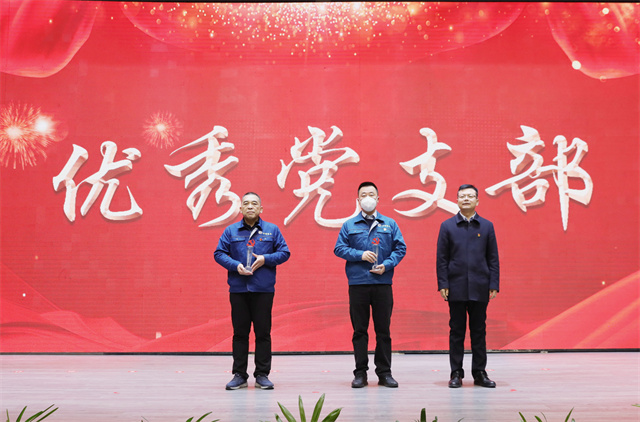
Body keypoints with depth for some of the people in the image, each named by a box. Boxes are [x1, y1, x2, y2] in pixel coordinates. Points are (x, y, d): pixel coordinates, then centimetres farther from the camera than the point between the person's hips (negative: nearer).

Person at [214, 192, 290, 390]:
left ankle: (262, 375, 10)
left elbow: (284, 252, 6)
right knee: (240, 332, 5)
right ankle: (239, 375, 13)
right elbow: (219, 253, 6)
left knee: (263, 332, 2)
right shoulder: (231, 231, 7)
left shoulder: (272, 230, 7)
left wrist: (265, 259, -10)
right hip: (238, 289, 1)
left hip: (263, 289, 0)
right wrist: (236, 265, -10)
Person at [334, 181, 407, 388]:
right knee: (359, 330, 3)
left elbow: (400, 248, 7)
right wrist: (360, 255, -10)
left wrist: (387, 265, -9)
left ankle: (384, 372, 12)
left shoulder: (390, 224, 9)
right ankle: (360, 373, 10)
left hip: (383, 283, 0)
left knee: (383, 329, 3)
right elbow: (339, 248, 4)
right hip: (357, 283, 0)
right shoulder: (349, 225, 8)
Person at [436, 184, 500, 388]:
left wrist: (494, 285, -2)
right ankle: (456, 373, 11)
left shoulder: (487, 226, 7)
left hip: (479, 289, 1)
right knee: (456, 331, 4)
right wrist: (442, 285, -6)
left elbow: (493, 258, 6)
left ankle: (480, 373, 15)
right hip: (456, 287, -1)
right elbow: (442, 258, 2)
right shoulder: (447, 226, 5)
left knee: (479, 331, 6)